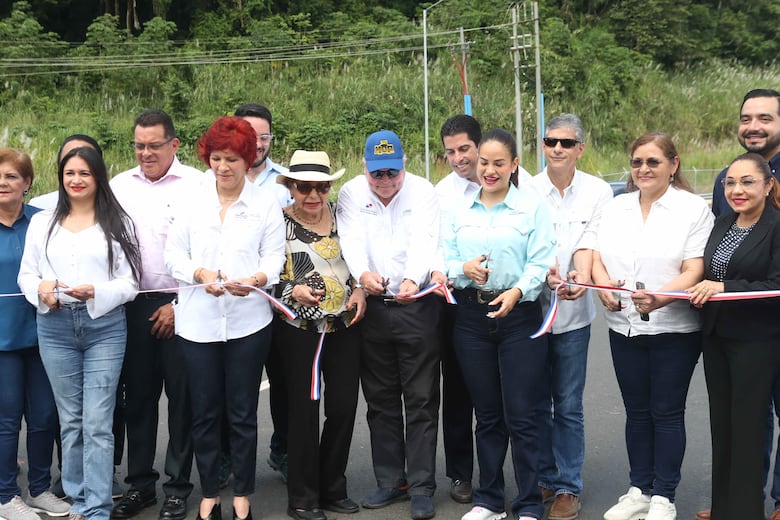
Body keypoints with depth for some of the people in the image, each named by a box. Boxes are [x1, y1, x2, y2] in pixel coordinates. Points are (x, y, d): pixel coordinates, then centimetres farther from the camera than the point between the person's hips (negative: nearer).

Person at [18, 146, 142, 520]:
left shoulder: (117, 223, 2)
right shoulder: (42, 222, 11)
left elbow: (130, 282, -1)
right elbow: (26, 274, 12)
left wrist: (96, 292, -18)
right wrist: (40, 288, -10)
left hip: (105, 327, -3)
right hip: (55, 328, 3)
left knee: (97, 423, -6)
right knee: (70, 420, 11)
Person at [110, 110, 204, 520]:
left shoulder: (197, 185, -4)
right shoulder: (119, 186, 11)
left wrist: (179, 304, -9)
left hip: (180, 306, -4)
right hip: (133, 305, 4)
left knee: (182, 397, 2)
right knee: (137, 394, 9)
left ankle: (178, 487, 14)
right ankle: (139, 483, 21)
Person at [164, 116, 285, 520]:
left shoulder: (265, 205, 4)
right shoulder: (193, 202, 6)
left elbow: (275, 259, -1)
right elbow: (173, 254, 4)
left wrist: (256, 280, -22)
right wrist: (200, 273, -15)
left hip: (248, 322, -1)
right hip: (198, 322, 1)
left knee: (242, 412, 6)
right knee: (204, 412, 8)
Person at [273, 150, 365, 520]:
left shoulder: (341, 214, 5)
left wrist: (360, 290, 1)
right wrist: (293, 290, -23)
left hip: (345, 325, 4)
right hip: (298, 329, -4)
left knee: (344, 406, 6)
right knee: (304, 410, 2)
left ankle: (332, 489, 24)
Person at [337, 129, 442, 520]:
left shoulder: (422, 192, -2)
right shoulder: (351, 194, 3)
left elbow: (424, 241, -17)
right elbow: (352, 240, -12)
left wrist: (413, 279, -38)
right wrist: (363, 273, -34)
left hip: (417, 306, -2)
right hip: (372, 307, 3)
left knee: (421, 400, 1)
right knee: (380, 400, 10)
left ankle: (422, 487, 9)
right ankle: (390, 481, 22)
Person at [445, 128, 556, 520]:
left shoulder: (532, 207, -2)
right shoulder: (460, 210, 9)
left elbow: (541, 263, -9)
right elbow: (445, 261, 7)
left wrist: (517, 291, -27)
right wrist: (464, 269, -15)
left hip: (518, 316, -4)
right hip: (471, 316, 4)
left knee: (521, 417, -2)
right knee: (487, 415, 13)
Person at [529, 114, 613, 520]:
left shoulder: (598, 191, 1)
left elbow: (589, 241, -10)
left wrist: (582, 275, -30)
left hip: (572, 311, -1)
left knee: (568, 405, 4)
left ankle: (569, 487, 16)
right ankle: (543, 478, 24)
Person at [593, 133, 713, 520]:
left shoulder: (693, 209, -5)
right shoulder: (615, 208, 10)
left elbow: (694, 271, -13)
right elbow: (597, 257, 7)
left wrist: (660, 298, -30)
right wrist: (604, 286, -14)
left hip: (674, 328, -4)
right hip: (625, 327, 4)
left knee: (667, 413, 3)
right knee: (637, 411, 12)